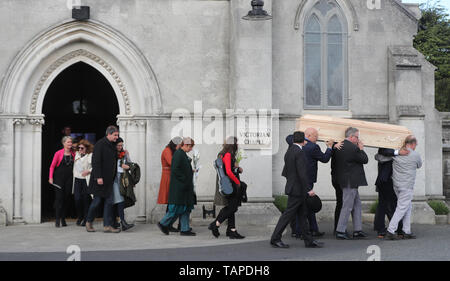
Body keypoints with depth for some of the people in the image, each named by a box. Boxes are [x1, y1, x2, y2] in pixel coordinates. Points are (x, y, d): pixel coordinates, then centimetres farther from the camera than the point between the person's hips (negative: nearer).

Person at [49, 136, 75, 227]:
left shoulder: (73, 154, 8)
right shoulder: (58, 153, -1)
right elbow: (52, 166, 0)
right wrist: (51, 177, -8)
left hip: (69, 178, 3)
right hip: (59, 178, -3)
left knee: (66, 198, 3)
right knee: (59, 198, -8)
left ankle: (63, 219, 13)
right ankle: (57, 219, -5)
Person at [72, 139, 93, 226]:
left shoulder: (91, 155, -8)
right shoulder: (76, 154, 11)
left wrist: (88, 171, -22)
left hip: (86, 180, -4)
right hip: (77, 180, 4)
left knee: (86, 199, 0)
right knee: (77, 199, -5)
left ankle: (86, 219, 12)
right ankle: (79, 217, 15)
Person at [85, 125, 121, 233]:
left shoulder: (113, 146, 14)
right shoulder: (100, 144, -11)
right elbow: (95, 161, -17)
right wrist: (98, 177, -22)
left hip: (109, 179, 7)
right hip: (99, 179, -7)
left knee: (109, 202, 3)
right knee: (97, 201, 1)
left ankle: (107, 226, 5)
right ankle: (88, 222, 21)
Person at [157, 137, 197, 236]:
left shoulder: (183, 154, 16)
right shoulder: (178, 154, -14)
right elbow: (175, 170, -22)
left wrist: (191, 172, 11)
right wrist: (184, 179, -19)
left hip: (185, 187, 10)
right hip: (179, 187, -10)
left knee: (186, 208, 8)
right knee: (177, 208, -5)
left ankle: (185, 229, 10)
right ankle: (163, 224, 9)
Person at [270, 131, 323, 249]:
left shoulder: (289, 152, 11)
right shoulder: (299, 152, -17)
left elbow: (285, 172, 18)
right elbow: (302, 173, -23)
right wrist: (307, 190, -16)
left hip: (292, 187, 9)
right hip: (297, 189, -9)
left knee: (302, 215, 11)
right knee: (288, 214, -3)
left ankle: (309, 241, 15)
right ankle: (275, 239, 2)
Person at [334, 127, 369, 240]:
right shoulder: (353, 148, -19)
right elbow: (365, 160, -10)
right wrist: (361, 149, 5)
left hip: (345, 180, 10)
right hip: (350, 182, -10)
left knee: (357, 204, 15)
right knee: (347, 206, -2)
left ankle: (357, 230, 19)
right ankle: (340, 231, 3)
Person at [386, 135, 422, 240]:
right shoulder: (415, 155, -7)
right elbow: (419, 166, 12)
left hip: (396, 185, 6)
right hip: (407, 186, -6)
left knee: (408, 207, 16)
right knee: (401, 208, -3)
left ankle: (407, 231, 17)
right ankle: (390, 231, -8)